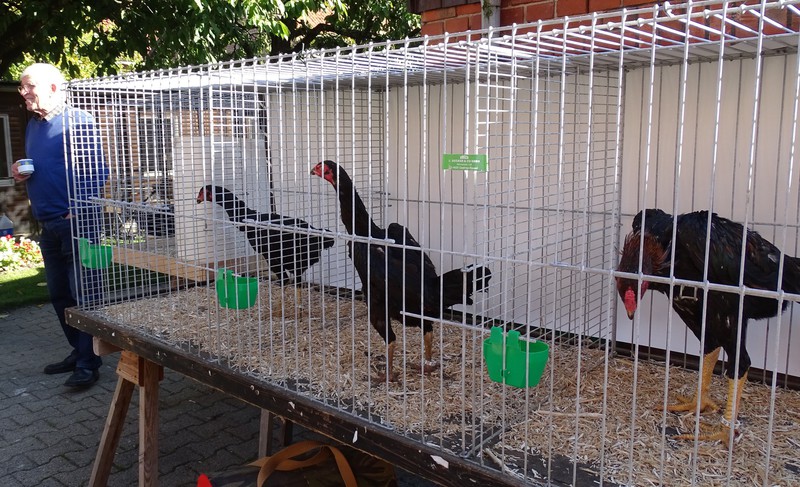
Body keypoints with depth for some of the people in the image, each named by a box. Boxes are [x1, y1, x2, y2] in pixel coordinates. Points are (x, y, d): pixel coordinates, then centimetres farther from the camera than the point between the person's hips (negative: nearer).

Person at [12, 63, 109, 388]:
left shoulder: (79, 121, -9)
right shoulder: (32, 125, 17)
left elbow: (98, 170, -14)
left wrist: (78, 209, -20)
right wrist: (21, 175, 5)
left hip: (77, 222, -9)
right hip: (48, 225, 9)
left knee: (84, 294, -3)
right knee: (59, 294, 14)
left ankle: (88, 362, 4)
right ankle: (78, 351, 27)